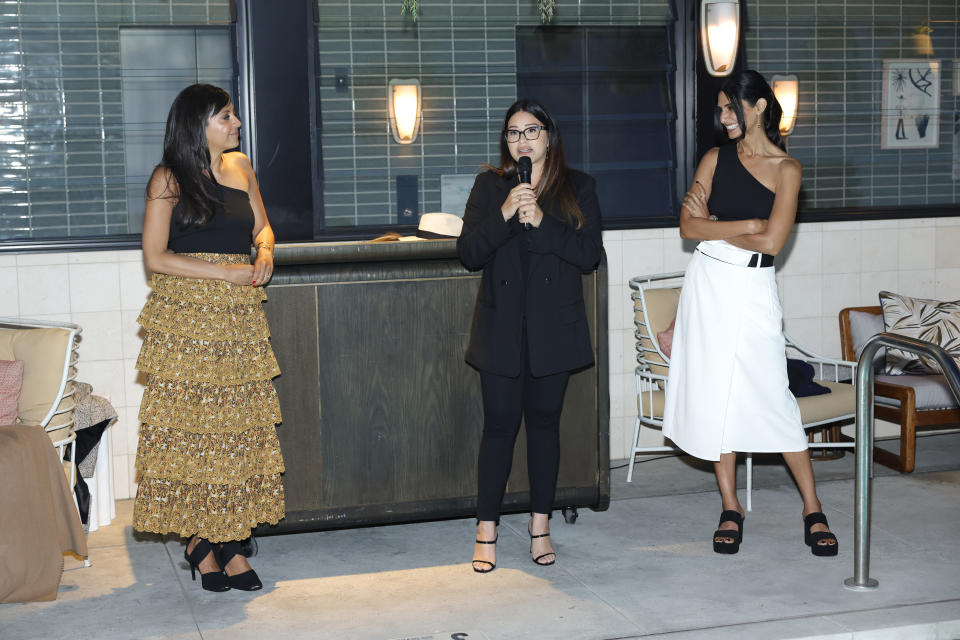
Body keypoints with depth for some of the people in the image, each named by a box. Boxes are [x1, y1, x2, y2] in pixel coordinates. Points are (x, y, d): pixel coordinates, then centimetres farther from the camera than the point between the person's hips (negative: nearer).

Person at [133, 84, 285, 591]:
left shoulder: (240, 167, 12)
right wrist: (225, 272, -12)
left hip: (238, 317, 5)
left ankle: (225, 539, 9)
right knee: (190, 424, -3)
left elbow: (261, 226, 23)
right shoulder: (169, 178, -4)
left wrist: (265, 254, 0)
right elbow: (155, 257, -8)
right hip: (187, 316, -5)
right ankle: (201, 541, 9)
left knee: (236, 426, 2)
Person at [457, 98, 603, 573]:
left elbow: (589, 254, -6)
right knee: (500, 423, -1)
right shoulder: (490, 186, 7)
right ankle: (486, 531, 8)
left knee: (544, 420, 7)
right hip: (501, 326, 0)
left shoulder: (578, 188, 5)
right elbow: (468, 253, -2)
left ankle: (540, 525, 19)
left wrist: (542, 222, -17)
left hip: (554, 326, 0)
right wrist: (502, 216, -17)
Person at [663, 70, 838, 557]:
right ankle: (730, 508, 15)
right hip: (708, 284, 4)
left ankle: (813, 510, 5)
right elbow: (688, 227, -1)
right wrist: (745, 225, -11)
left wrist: (713, 226, -4)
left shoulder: (786, 169, -3)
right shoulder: (715, 159, 7)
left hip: (752, 290, -4)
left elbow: (771, 241, -13)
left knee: (770, 396, -6)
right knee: (716, 394, 5)